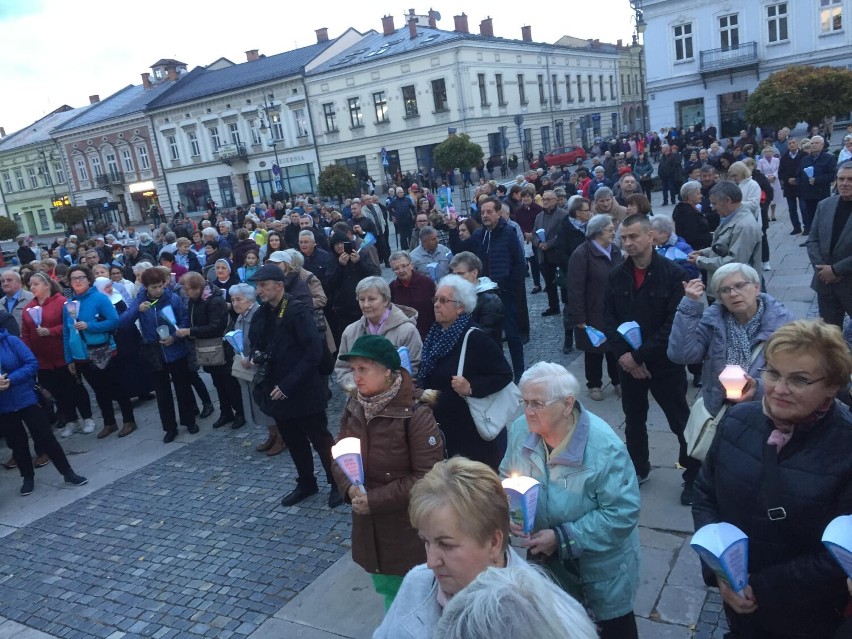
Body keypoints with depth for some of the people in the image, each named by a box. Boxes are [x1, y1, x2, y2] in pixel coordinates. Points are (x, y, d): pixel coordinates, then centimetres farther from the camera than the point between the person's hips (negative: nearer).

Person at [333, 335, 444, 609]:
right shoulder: (354, 406, -2)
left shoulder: (416, 413, -22)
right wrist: (349, 487, -15)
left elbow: (427, 476, -21)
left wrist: (374, 500, -22)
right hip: (368, 525, 6)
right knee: (387, 591, 23)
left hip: (410, 528, -6)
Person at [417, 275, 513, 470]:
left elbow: (504, 375, -16)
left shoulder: (475, 338, -15)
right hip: (441, 428, 7)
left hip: (474, 431, -7)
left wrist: (471, 388, -25)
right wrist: (412, 385, 5)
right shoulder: (435, 335, 7)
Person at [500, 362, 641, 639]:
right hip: (546, 557, 4)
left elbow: (622, 513, -27)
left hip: (600, 562, -4)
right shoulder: (521, 430, -14)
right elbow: (508, 479, 2)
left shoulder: (603, 446, -30)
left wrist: (563, 538, -29)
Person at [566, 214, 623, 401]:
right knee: (594, 350, 8)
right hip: (593, 314, -5)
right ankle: (594, 385, 25)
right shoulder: (582, 254, -16)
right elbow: (575, 289, -17)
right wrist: (579, 318, -18)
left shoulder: (615, 251, 6)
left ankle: (618, 381, 29)